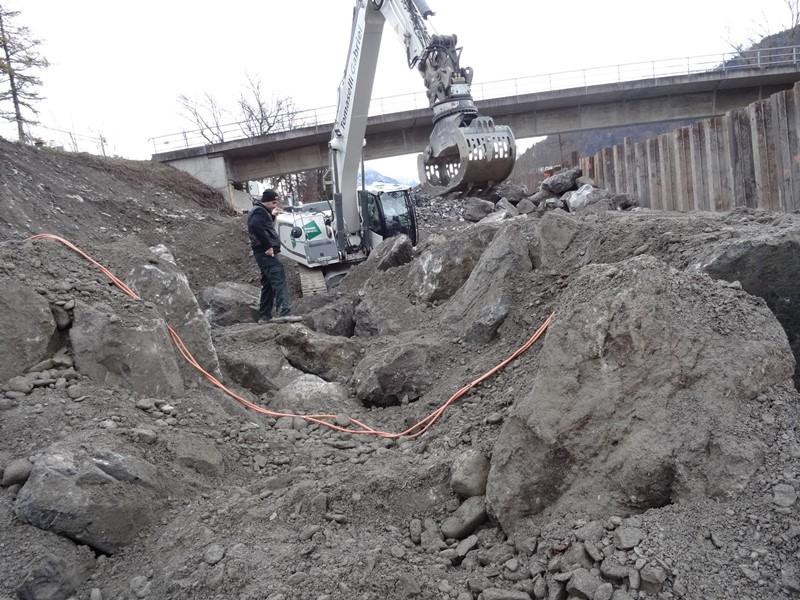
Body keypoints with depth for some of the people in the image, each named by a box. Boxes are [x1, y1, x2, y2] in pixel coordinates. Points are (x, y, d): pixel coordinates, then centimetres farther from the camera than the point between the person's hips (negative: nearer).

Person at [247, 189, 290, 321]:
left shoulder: (261, 211, 23)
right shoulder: (259, 211, -9)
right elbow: (256, 227, -27)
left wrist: (272, 215, 18)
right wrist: (267, 246, -24)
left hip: (264, 253, 11)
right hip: (266, 252, -11)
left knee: (268, 285, 13)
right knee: (279, 279, -20)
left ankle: (264, 316, 17)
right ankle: (283, 311, -32)